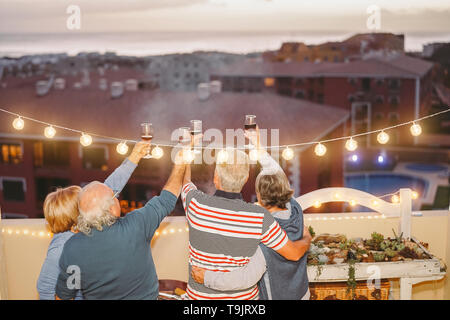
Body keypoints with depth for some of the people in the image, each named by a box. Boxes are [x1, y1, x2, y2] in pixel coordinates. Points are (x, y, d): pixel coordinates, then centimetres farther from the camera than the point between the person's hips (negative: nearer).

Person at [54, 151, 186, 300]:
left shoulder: (71, 249, -22)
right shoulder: (135, 228, -29)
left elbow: (63, 294, -8)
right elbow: (166, 201, -15)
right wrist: (180, 164, -3)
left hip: (97, 297, 2)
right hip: (144, 296, -2)